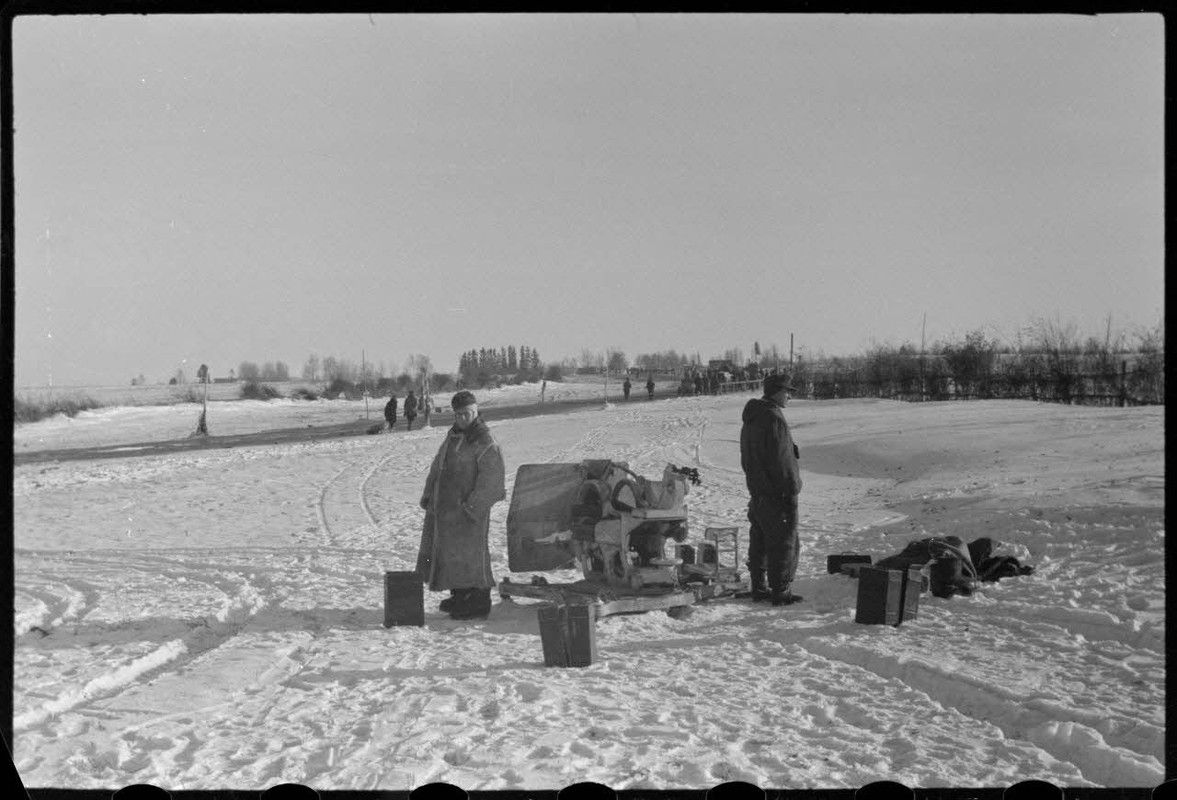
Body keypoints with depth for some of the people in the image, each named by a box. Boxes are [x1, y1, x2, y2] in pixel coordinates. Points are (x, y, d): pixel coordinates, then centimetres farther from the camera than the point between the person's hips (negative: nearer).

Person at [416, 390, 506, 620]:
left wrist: (472, 506, -22)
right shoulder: (453, 436, 12)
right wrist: (428, 494, 12)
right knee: (449, 550, 15)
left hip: (469, 508, -9)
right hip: (445, 506, 9)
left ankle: (479, 603, 3)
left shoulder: (485, 443, -15)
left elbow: (491, 481, -20)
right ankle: (460, 596, 28)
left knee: (470, 553, -5)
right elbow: (438, 467, 19)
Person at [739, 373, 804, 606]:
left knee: (760, 542, 15)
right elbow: (781, 461, -21)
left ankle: (759, 587, 22)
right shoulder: (773, 420, -19)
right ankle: (781, 592, 0)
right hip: (775, 494, -10)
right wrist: (792, 492, -16)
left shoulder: (751, 419, 13)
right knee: (784, 543, -3)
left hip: (757, 491, 10)